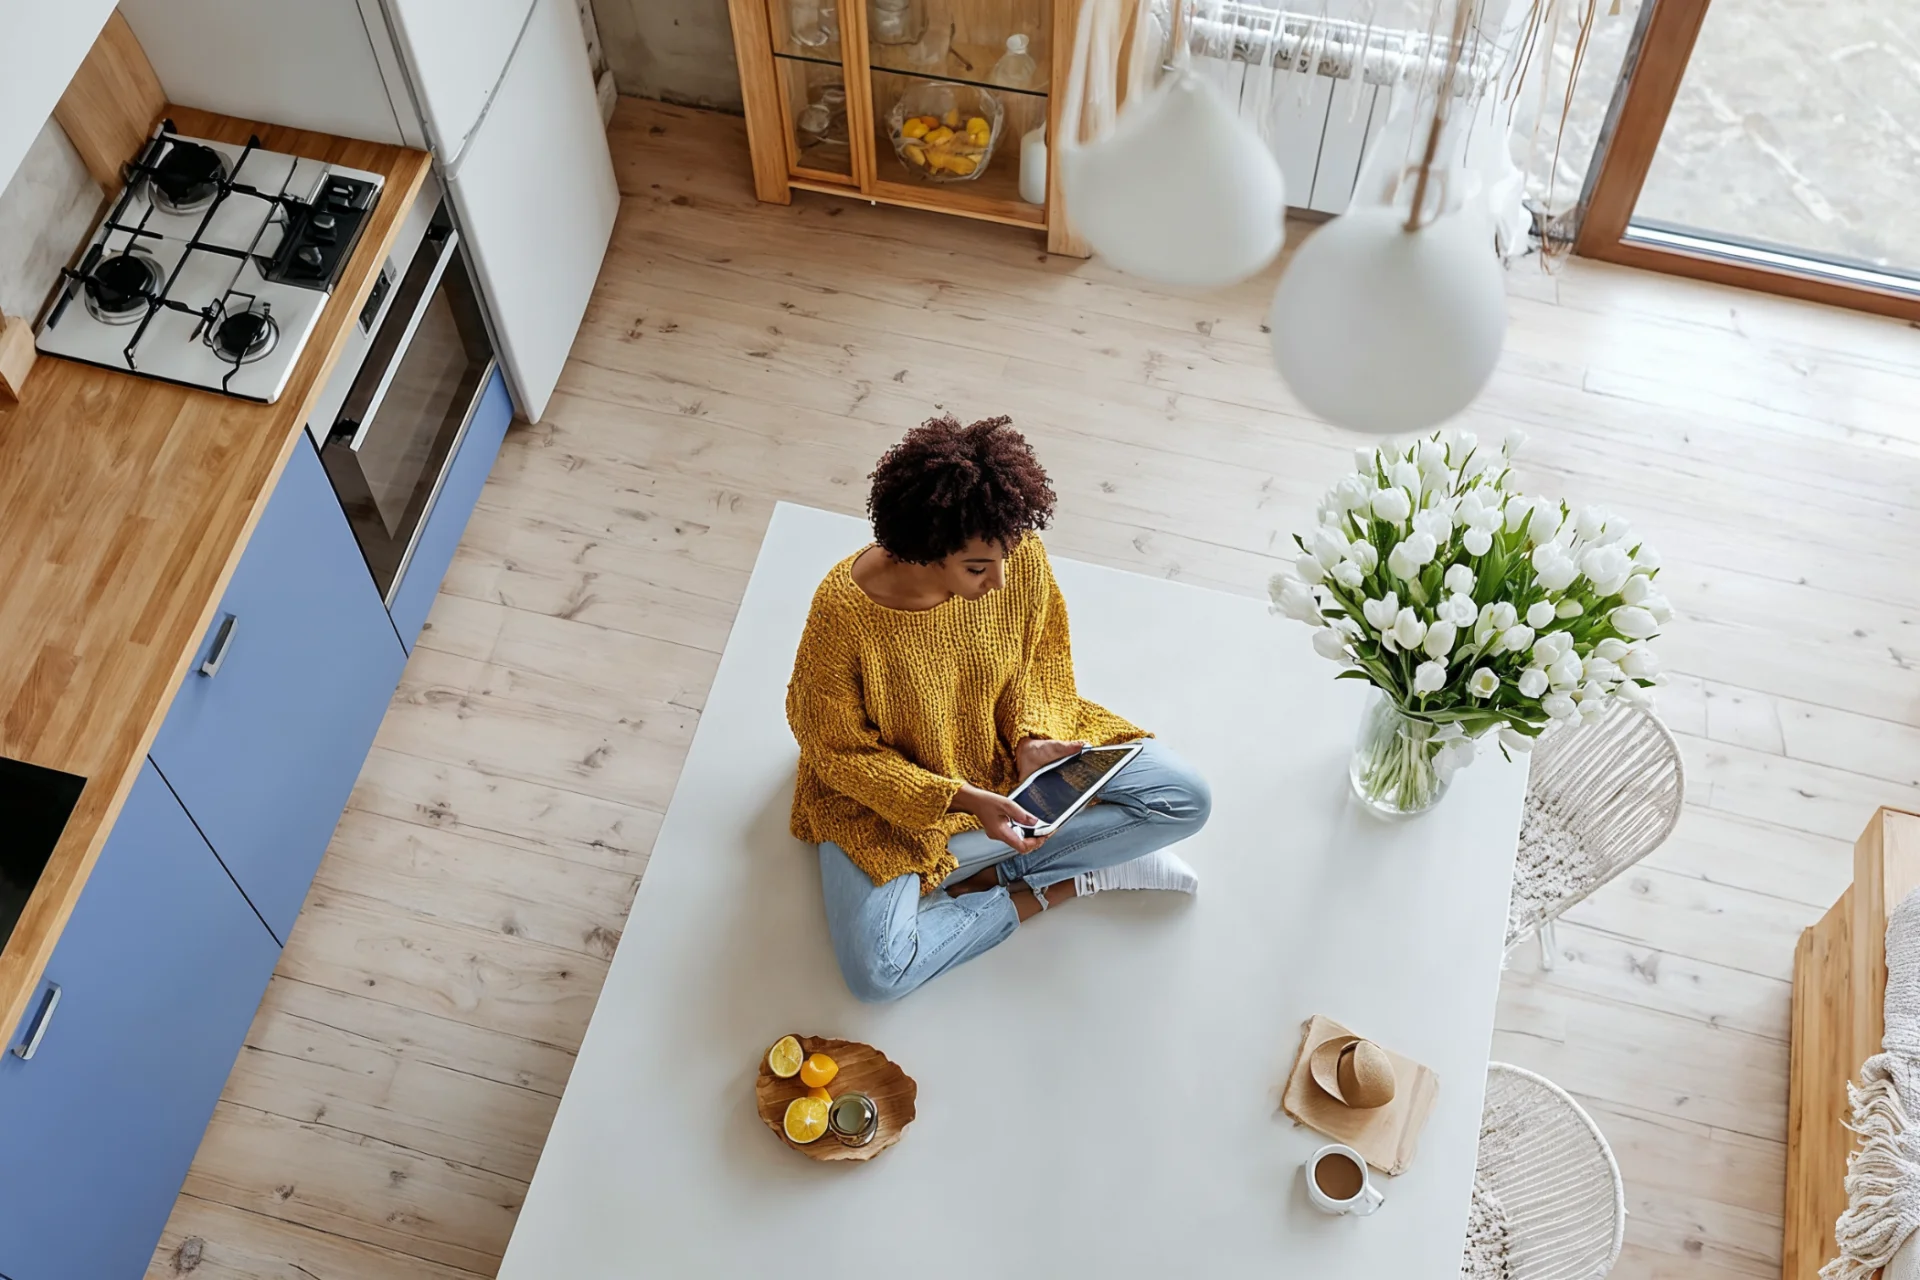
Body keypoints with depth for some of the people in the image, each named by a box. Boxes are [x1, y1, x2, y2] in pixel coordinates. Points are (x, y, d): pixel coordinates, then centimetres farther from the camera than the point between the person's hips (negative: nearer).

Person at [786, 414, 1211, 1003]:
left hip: (1005, 751, 4)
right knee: (877, 972, -24)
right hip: (889, 790, -3)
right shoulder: (845, 612, -34)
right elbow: (839, 749, -19)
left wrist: (1032, 737, -19)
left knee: (1185, 798, -10)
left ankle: (982, 875, -10)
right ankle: (1057, 885, -6)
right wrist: (960, 800, -27)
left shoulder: (1021, 558, -22)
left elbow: (1040, 659, -1)